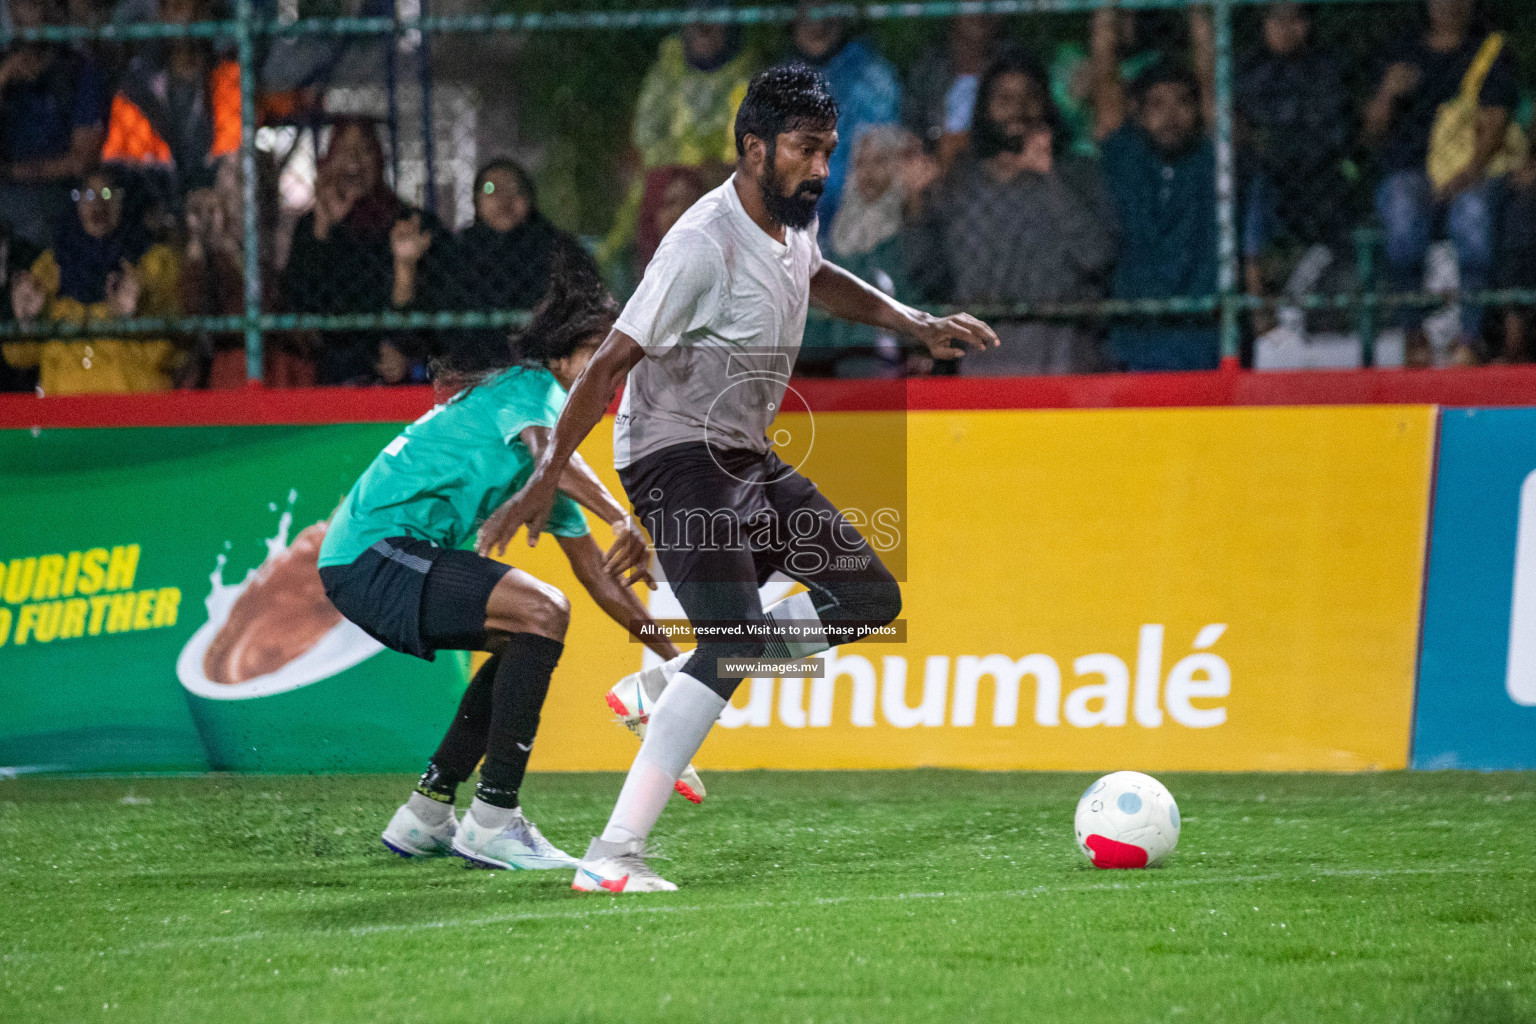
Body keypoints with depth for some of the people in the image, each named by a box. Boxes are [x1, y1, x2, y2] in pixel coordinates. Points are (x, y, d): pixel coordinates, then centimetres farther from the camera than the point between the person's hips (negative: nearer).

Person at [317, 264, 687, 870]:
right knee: (542, 612, -21)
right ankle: (493, 823, -20)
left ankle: (424, 818, 21)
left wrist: (670, 654, 20)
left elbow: (594, 572, 25)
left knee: (531, 640, 21)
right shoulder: (534, 387, -7)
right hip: (374, 549, -11)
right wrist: (623, 521, -48)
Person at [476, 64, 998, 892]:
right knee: (738, 639, -25)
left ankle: (660, 687, 15)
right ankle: (611, 857, -30)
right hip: (675, 458, -10)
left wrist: (918, 326, 20)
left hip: (748, 457, 10)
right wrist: (546, 480, -23)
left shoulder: (792, 222, 4)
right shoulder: (705, 244, -24)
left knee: (868, 597, 10)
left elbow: (821, 282, 29)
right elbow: (610, 364, -22)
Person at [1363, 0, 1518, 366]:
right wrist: (1388, 93, -6)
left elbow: (1493, 126, -3)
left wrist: (1466, 175, -20)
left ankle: (1471, 337, -33)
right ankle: (1412, 333, -22)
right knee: (1404, 222, -34)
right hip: (1408, 170, 1)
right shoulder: (1405, 54, 17)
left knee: (1473, 216, -37)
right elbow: (1374, 135, 15)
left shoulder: (1492, 52, 10)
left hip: (1472, 172, -1)